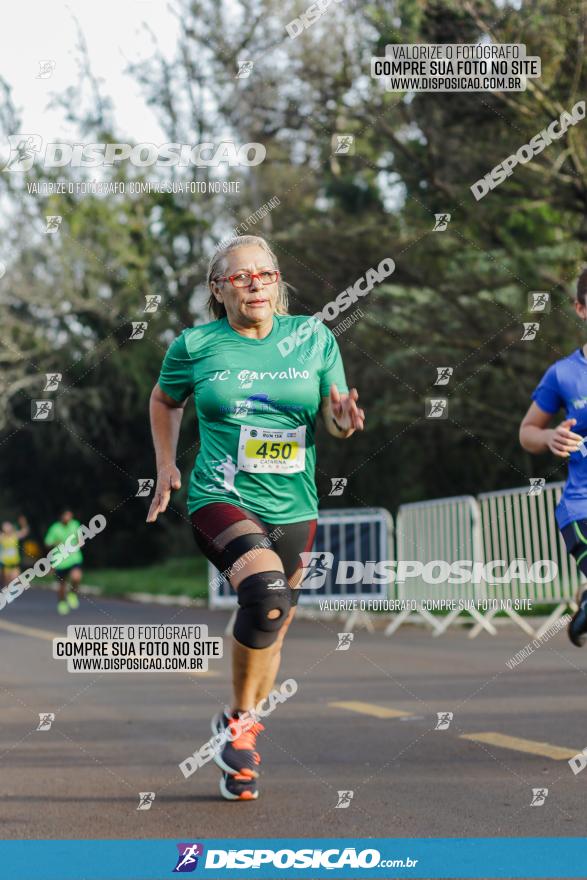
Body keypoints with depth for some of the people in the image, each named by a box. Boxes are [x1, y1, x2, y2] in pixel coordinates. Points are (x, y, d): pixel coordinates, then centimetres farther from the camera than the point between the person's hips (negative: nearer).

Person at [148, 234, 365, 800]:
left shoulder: (313, 338, 3)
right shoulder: (195, 346, 0)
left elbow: (335, 420, 9)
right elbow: (165, 401, 18)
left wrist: (342, 418, -13)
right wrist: (166, 465, 9)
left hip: (293, 507, 4)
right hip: (222, 500, -4)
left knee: (270, 631, 11)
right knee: (267, 590, -30)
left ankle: (237, 754, 33)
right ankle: (240, 722, -9)